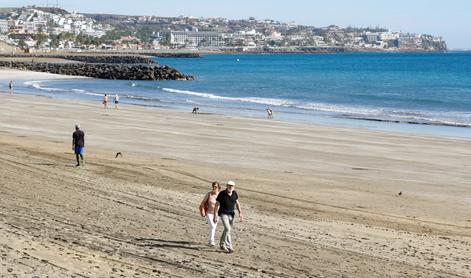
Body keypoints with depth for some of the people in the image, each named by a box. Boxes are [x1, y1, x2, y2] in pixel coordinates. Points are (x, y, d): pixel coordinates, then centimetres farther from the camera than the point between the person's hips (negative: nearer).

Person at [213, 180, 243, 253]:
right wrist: (215, 216, -12)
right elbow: (217, 205, -10)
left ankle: (222, 245, 30)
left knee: (228, 230, 13)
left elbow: (237, 203, 10)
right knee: (227, 229, -19)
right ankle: (229, 247, -19)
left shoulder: (234, 193, -1)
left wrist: (240, 213, -1)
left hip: (231, 214, 6)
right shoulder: (221, 194, -15)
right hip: (223, 213, -6)